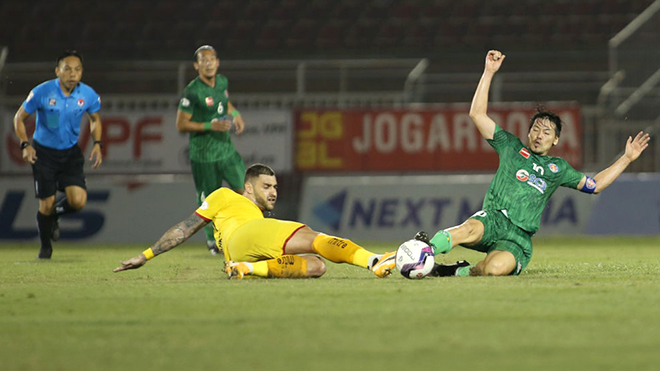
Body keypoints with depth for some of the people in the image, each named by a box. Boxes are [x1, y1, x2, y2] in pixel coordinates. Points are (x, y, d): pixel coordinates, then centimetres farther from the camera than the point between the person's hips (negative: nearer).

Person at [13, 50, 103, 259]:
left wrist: (97, 144, -3)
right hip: (44, 153, -2)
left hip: (71, 153, 2)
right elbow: (19, 118, -5)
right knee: (47, 203, -4)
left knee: (78, 201, -15)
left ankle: (55, 215, 21)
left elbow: (95, 120, 12)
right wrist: (25, 144, -17)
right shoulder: (42, 92, -18)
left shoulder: (88, 95, -9)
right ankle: (45, 246, 23)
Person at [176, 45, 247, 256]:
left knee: (244, 189, -5)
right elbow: (181, 124, -15)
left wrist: (235, 114, 4)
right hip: (203, 153, -5)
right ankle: (212, 240, 25)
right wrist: (211, 126, -22)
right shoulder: (192, 92, -17)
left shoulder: (222, 82, 3)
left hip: (226, 149, 5)